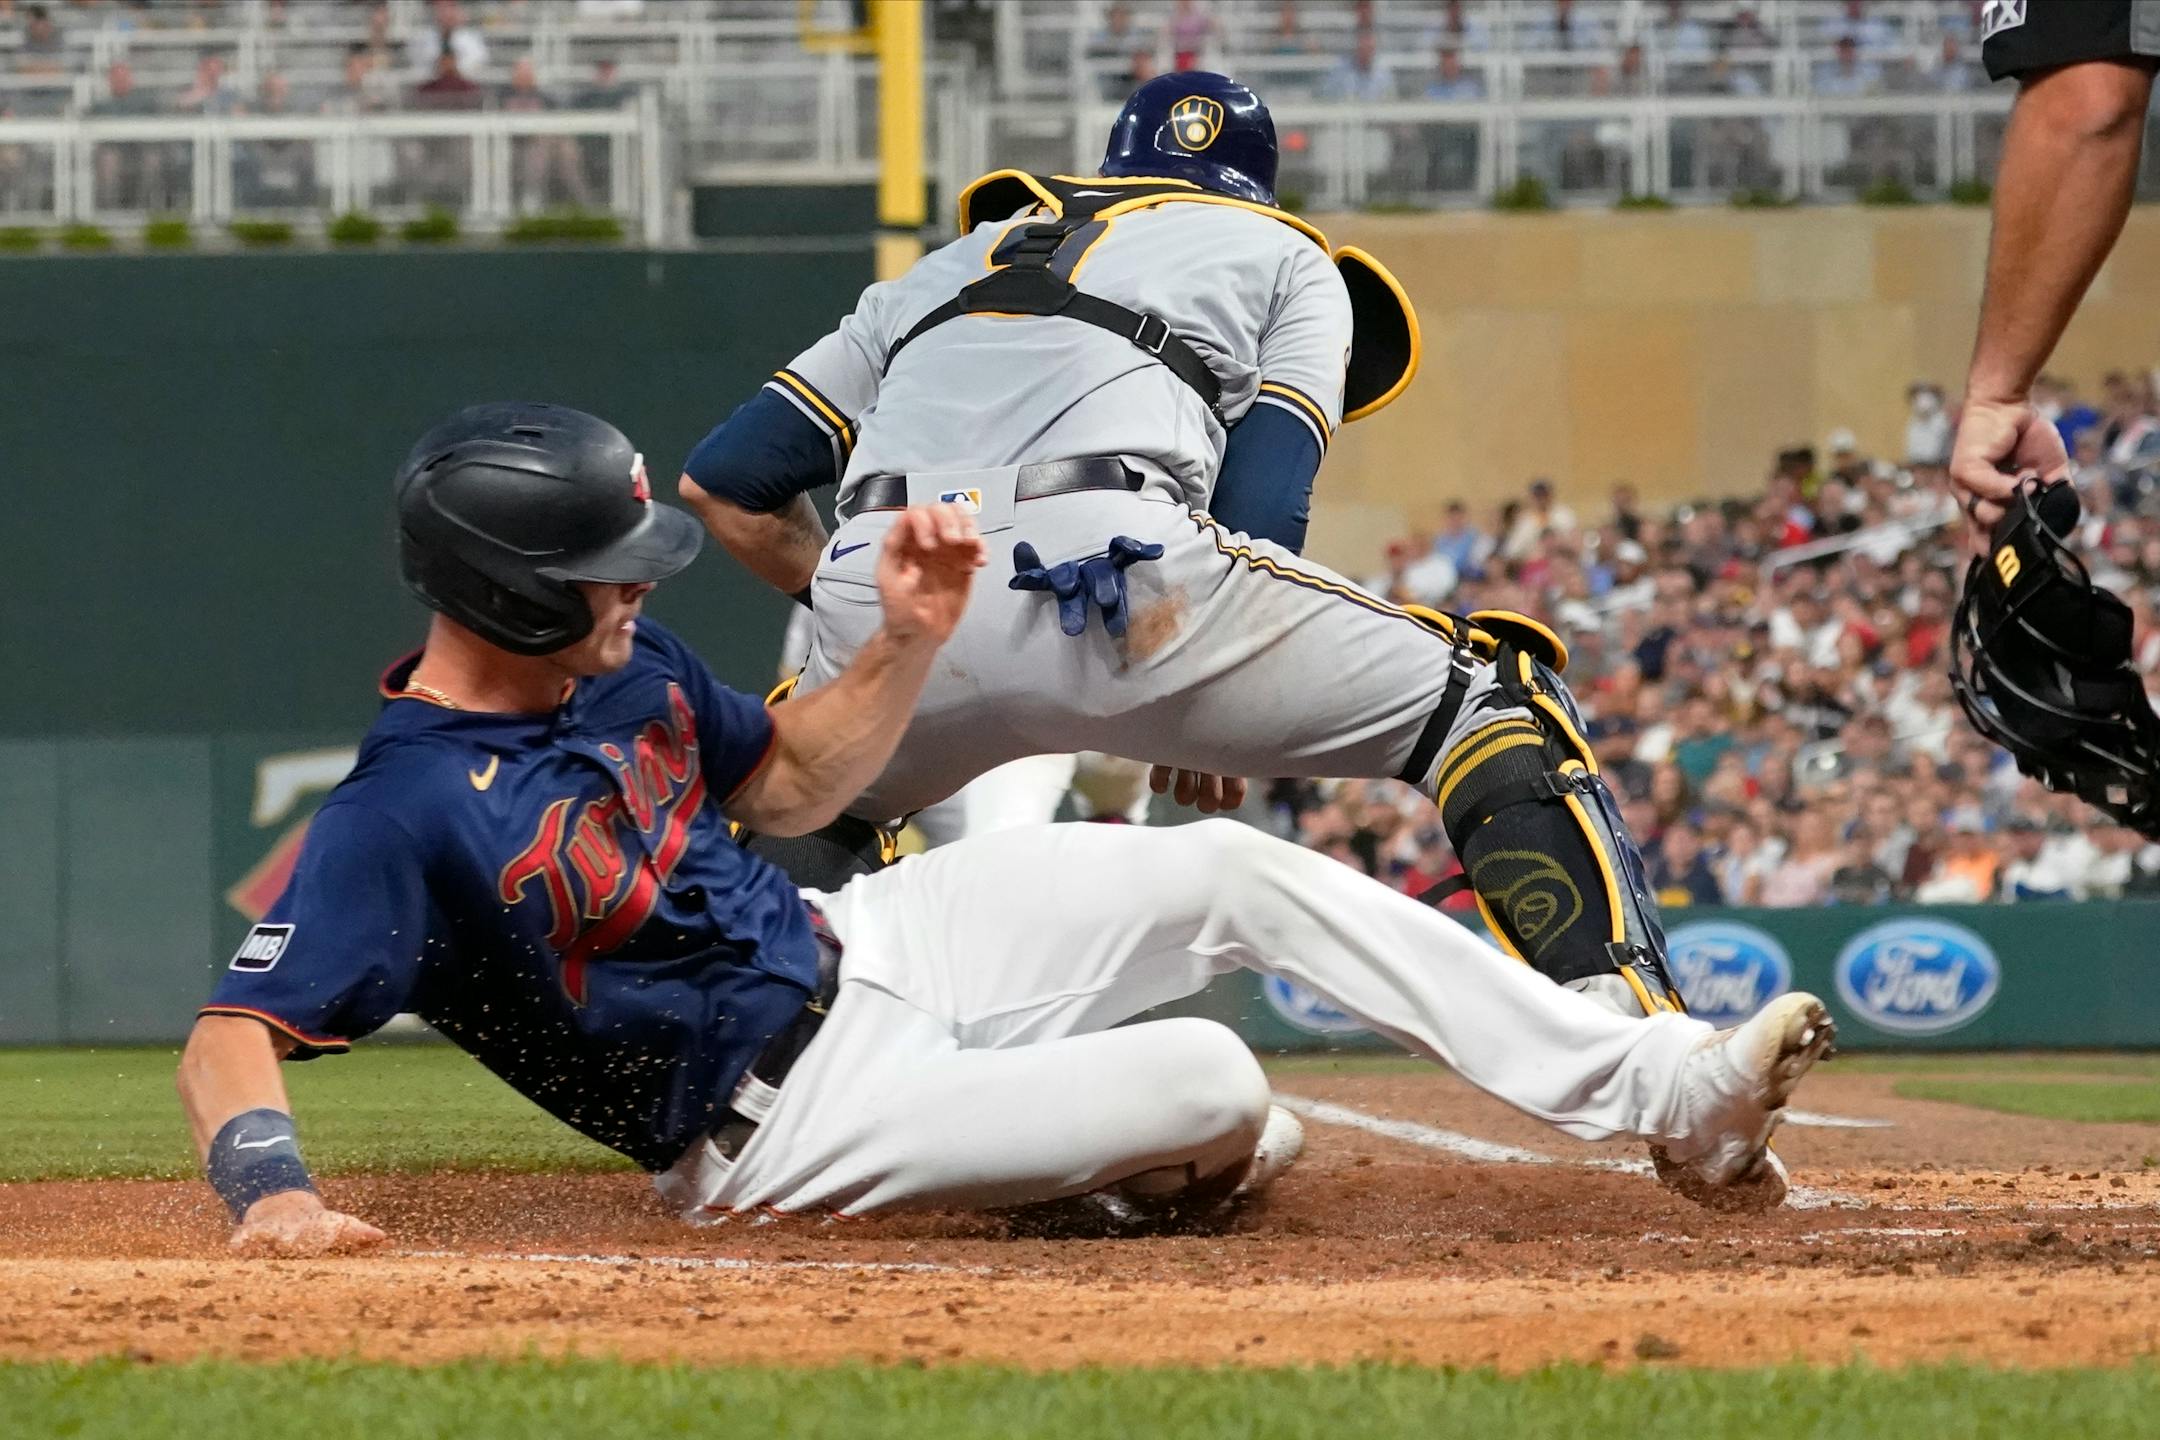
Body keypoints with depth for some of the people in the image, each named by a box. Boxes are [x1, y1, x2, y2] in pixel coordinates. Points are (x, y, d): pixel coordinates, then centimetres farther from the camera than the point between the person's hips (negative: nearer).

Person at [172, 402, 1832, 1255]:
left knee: (1242, 872, -1)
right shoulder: (401, 815, -27)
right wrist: (269, 1192, -50)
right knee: (1211, 1082, -22)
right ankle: (1201, 1162, 21)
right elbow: (234, 1034, -30)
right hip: (801, 1117, -8)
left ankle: (1667, 1092, 4)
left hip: (860, 944, 8)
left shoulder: (620, 656, -1)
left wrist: (910, 642, -3)